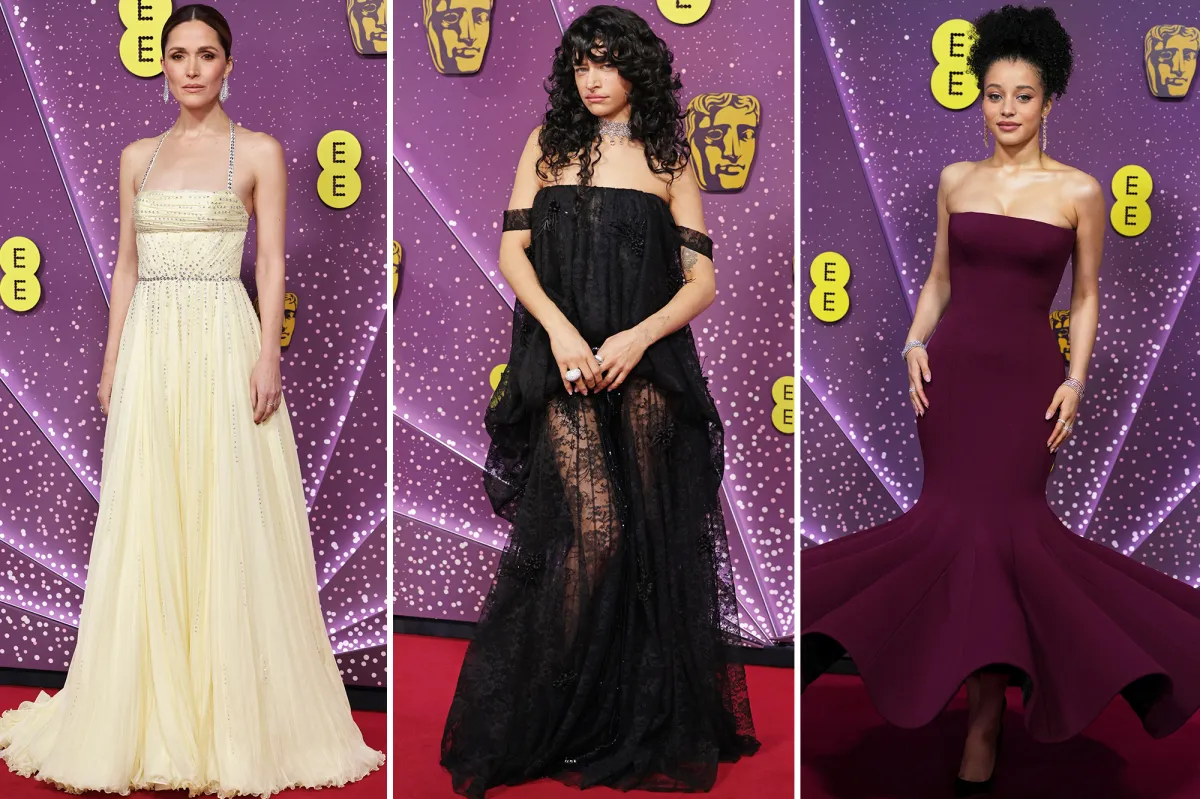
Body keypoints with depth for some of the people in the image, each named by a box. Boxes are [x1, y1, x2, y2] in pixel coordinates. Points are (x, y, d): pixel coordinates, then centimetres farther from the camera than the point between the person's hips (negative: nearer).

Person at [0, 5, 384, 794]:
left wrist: (268, 356, -12)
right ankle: (151, 718, 13)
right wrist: (112, 362, 8)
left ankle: (234, 717, 7)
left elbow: (272, 263, -2)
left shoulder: (257, 152, 3)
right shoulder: (138, 157, 14)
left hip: (223, 344, -4)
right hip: (150, 346, 4)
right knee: (144, 529, 3)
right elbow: (127, 266, 15)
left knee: (229, 525, -3)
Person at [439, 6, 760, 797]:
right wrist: (558, 328, -12)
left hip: (645, 363, 1)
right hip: (564, 364, -1)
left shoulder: (668, 160, 10)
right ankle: (545, 716, 0)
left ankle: (645, 724, 14)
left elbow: (702, 279, 5)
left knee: (647, 536, 1)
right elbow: (513, 251, 5)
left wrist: (638, 337, -11)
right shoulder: (548, 145, 12)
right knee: (594, 525, -15)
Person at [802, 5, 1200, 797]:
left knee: (1000, 522, -9)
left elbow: (1086, 296, 6)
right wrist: (916, 341, 0)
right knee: (953, 519, -1)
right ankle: (985, 686, 14)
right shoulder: (957, 181, 9)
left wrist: (1076, 380, -5)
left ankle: (985, 717, 1)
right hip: (953, 369, 3)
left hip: (1026, 375, -3)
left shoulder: (1079, 191, 1)